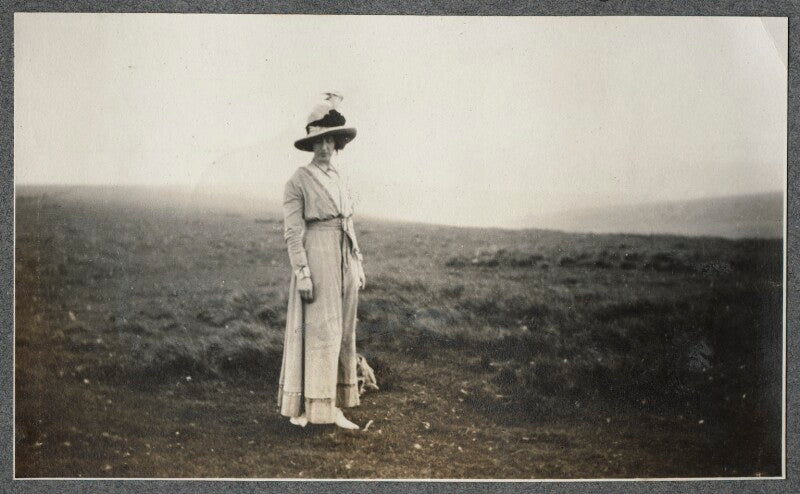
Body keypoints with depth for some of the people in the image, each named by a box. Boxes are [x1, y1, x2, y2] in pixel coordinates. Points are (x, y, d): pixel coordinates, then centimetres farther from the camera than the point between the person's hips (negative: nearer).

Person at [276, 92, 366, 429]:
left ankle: (334, 403, 13)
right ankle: (310, 405, 0)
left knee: (343, 332, 7)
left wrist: (358, 265, 15)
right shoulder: (299, 181, -5)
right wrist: (301, 272, -17)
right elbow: (292, 232, -10)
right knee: (319, 330, -7)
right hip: (317, 257, -7)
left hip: (345, 259, 7)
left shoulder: (340, 180, 16)